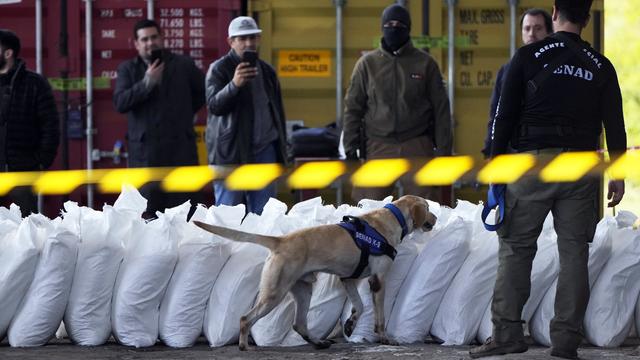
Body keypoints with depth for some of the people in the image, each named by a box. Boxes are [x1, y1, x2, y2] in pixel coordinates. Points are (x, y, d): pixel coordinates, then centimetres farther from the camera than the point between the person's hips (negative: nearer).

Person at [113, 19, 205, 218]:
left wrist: (185, 113, 14)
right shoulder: (128, 69, 7)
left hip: (180, 147, 1)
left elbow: (203, 91, 21)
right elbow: (120, 103, -7)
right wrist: (147, 82, -14)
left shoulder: (183, 65, 8)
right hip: (145, 149, -1)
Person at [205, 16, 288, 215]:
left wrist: (281, 150, 18)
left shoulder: (267, 71, 15)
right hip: (231, 153, -5)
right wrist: (234, 85, -34)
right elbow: (214, 105, -16)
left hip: (264, 151, 5)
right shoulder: (219, 69, -3)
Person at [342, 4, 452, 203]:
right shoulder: (367, 64, 8)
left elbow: (441, 109, 7)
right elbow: (353, 107, 9)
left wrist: (443, 149, 2)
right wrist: (350, 147, 1)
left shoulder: (425, 63, 6)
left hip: (417, 148, 0)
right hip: (378, 147, 0)